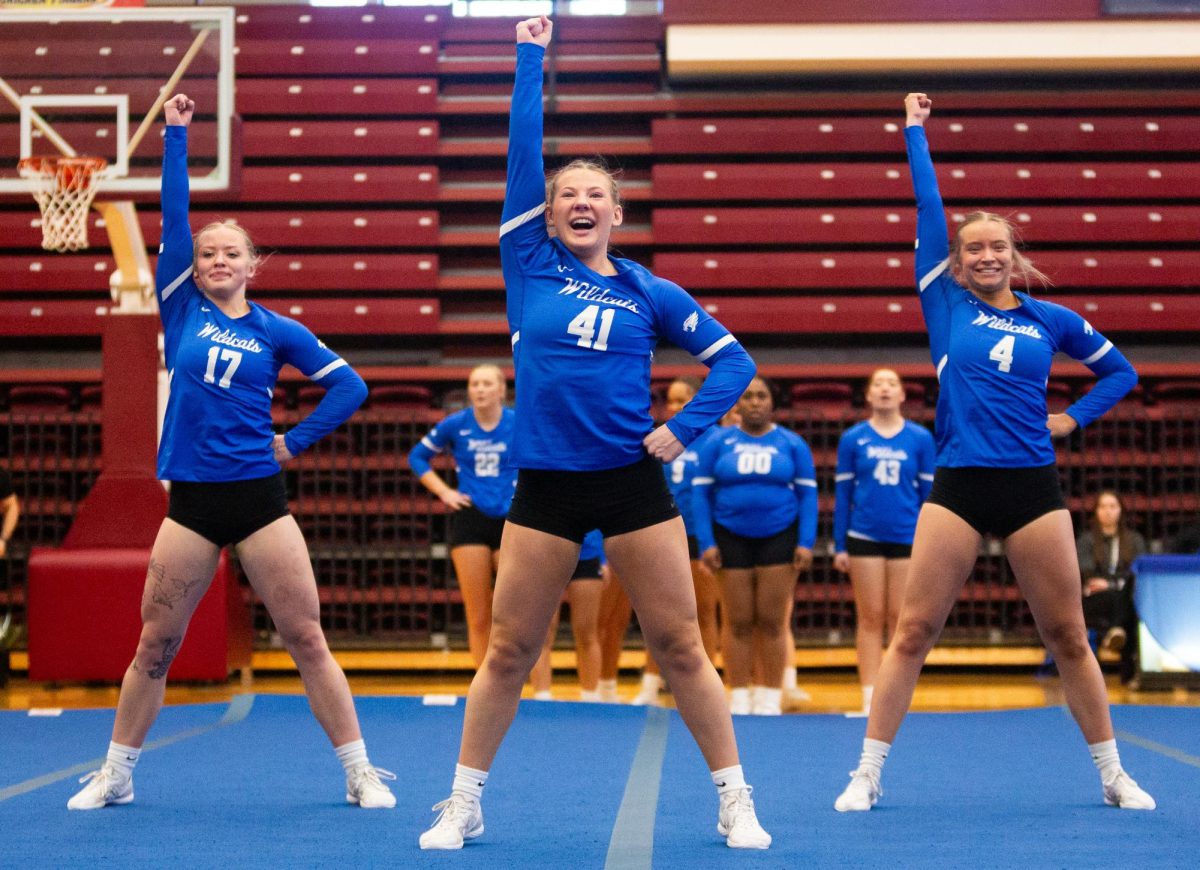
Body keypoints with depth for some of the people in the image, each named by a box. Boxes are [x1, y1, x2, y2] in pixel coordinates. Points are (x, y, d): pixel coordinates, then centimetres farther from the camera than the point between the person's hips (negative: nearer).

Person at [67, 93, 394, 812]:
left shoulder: (276, 331, 3)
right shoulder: (181, 309, 6)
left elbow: (350, 387, 8)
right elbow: (175, 214, 1)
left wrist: (296, 440, 4)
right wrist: (176, 133, -1)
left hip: (259, 497, -1)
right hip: (192, 502, 1)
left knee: (307, 640, -1)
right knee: (155, 646, 6)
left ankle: (361, 775, 5)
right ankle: (115, 777, 20)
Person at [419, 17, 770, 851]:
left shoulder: (649, 292, 5)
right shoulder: (529, 267, 5)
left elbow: (733, 359, 10)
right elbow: (523, 151, 1)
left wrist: (685, 429, -1)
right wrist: (531, 58, 2)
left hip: (633, 483, 0)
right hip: (546, 485, 0)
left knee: (681, 646, 2)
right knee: (508, 652, 5)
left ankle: (737, 803, 11)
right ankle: (464, 805, 17)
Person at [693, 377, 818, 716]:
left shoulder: (792, 444, 5)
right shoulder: (718, 443, 5)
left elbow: (808, 495, 4)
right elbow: (700, 493, 3)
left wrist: (805, 543, -6)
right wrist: (706, 544, -6)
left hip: (779, 538, 0)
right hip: (732, 539, 0)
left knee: (772, 623, -1)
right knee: (739, 624, 1)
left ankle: (770, 701, 6)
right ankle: (738, 701, 7)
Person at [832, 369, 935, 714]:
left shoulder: (921, 439, 3)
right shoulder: (853, 439, 3)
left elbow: (928, 493, 6)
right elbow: (842, 495, 5)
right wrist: (839, 546, 2)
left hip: (908, 540, 0)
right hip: (865, 539, 0)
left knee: (901, 620, 3)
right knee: (870, 619, 2)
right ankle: (869, 698, 5)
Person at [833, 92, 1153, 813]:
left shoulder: (1051, 320, 9)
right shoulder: (947, 305, 5)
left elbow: (1120, 372, 22)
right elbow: (929, 209, 2)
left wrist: (1075, 418, 11)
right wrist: (916, 131, 6)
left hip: (1034, 488, 1)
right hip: (958, 486, -1)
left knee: (1067, 636, 6)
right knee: (914, 631, -3)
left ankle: (1114, 775, 16)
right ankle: (867, 776, 2)